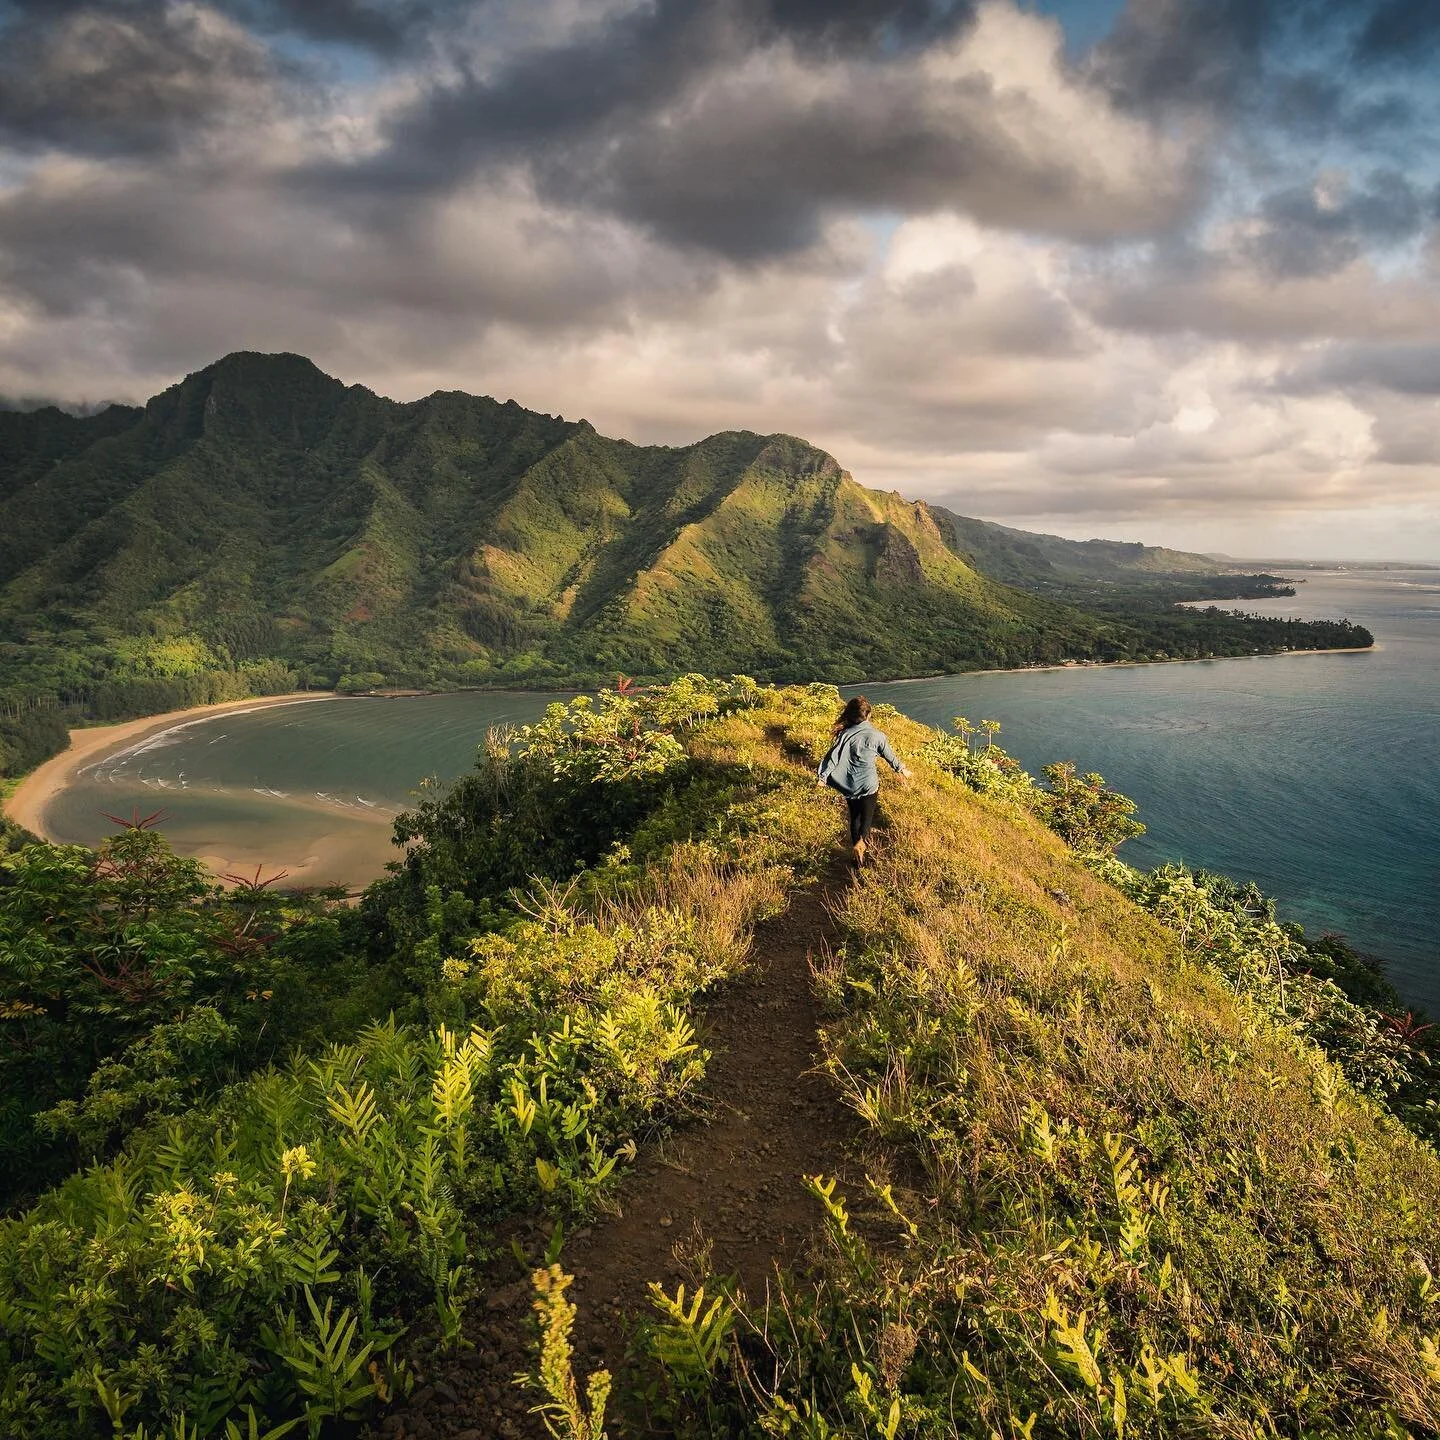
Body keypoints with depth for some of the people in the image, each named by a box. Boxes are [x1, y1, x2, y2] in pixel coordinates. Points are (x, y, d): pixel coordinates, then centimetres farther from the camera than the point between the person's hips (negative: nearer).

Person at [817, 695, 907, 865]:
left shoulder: (845, 734, -11)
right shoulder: (876, 736, -12)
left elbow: (833, 756, -12)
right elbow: (889, 755, 1)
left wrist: (823, 776, -5)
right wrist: (901, 770, 18)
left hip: (849, 786, 2)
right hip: (868, 784, -2)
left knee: (854, 817, 17)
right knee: (867, 816, 11)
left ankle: (857, 853, 25)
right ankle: (861, 842, -17)